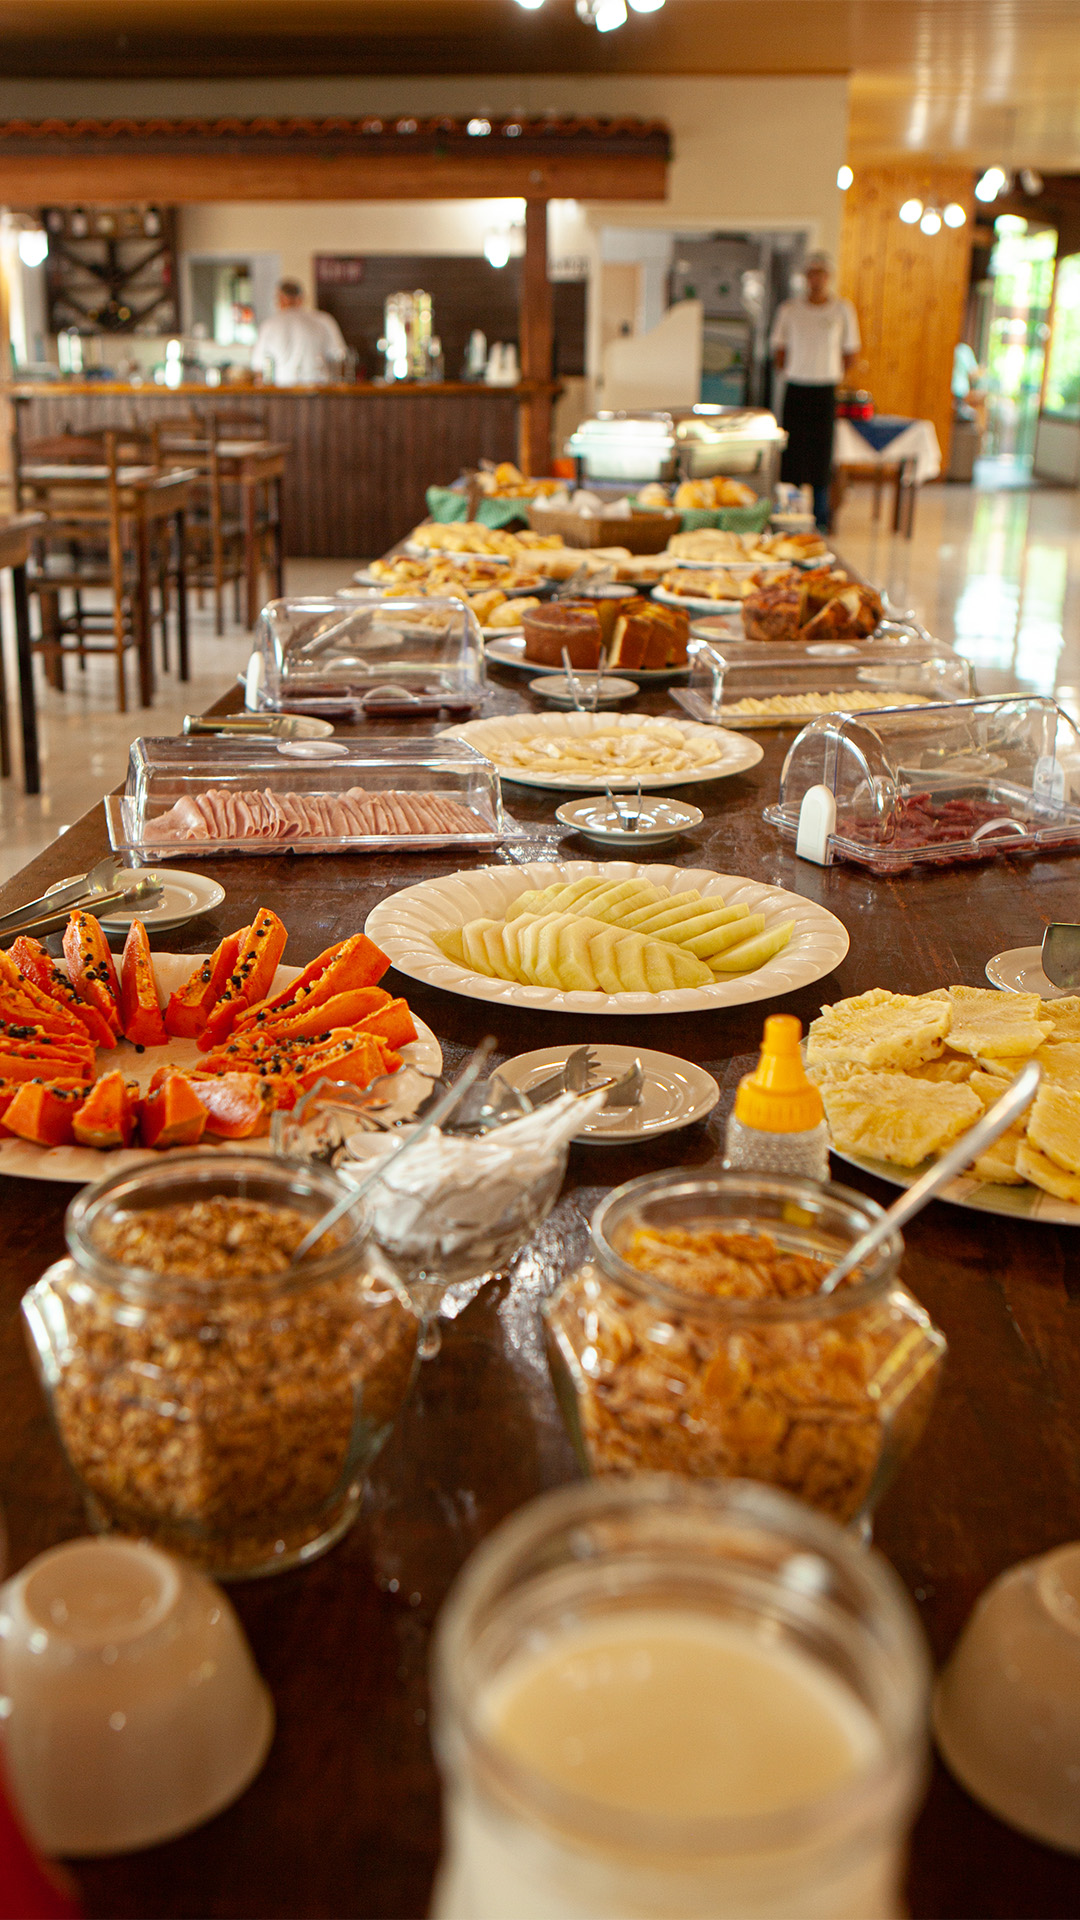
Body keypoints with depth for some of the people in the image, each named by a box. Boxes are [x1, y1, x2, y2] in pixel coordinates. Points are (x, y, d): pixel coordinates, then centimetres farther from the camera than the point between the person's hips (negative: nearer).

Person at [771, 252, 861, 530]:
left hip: (825, 391, 0)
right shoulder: (789, 309, 4)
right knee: (793, 452, -1)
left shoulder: (842, 310, 4)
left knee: (821, 455, 1)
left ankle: (819, 520, 8)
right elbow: (778, 349, 13)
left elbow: (851, 353, 10)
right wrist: (786, 372, 4)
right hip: (796, 389, 0)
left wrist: (836, 377, 4)